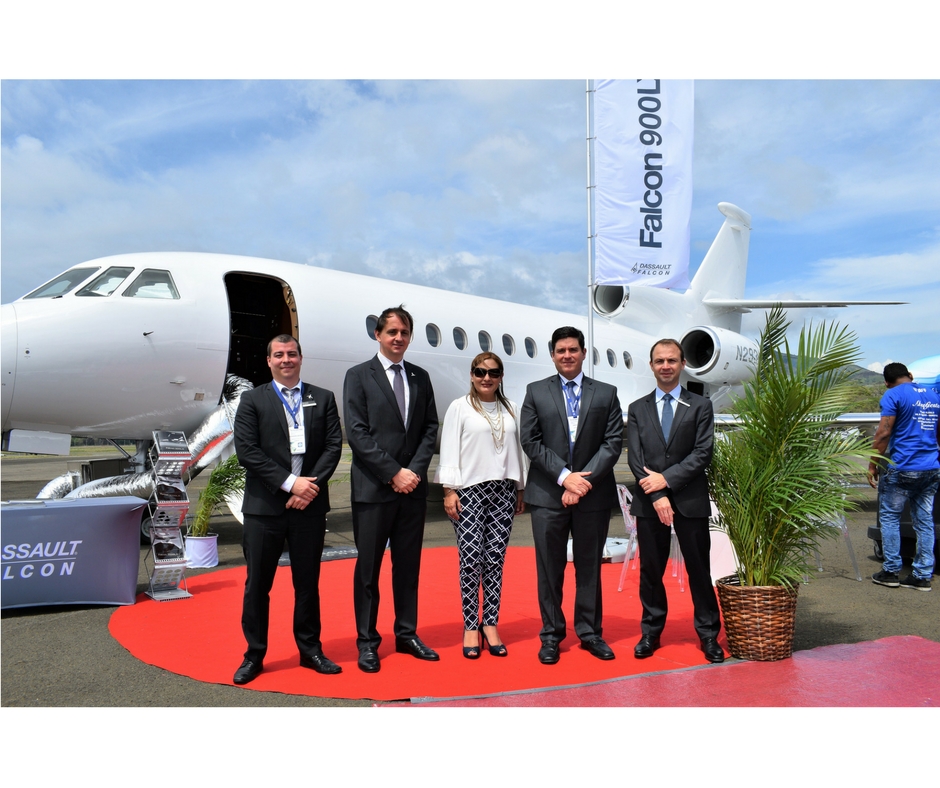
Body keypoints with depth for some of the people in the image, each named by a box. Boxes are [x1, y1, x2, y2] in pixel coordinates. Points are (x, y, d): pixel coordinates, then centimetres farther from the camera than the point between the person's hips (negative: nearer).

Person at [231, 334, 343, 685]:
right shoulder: (252, 400, 4)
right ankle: (254, 654, 21)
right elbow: (246, 450, -6)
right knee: (258, 584, 6)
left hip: (310, 505, 2)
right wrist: (289, 483, -13)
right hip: (264, 507, -1)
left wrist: (312, 485, -12)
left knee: (308, 581, 11)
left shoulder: (323, 399, 9)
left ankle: (310, 650, 25)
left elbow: (334, 445, 2)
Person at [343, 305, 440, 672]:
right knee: (368, 567, 5)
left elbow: (430, 428, 8)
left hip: (413, 486, 4)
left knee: (408, 563, 12)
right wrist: (394, 473, -14)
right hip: (373, 487, -4)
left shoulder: (420, 377, 11)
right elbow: (357, 433, -9)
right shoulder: (359, 376, -1)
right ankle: (367, 641, 17)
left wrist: (416, 469, -7)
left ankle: (406, 634, 25)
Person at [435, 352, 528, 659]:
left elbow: (519, 449, 13)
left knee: (496, 558, 5)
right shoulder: (459, 407, 2)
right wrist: (449, 490, -8)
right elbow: (449, 450, -2)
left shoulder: (511, 409, 11)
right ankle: (470, 627, 6)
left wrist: (521, 490, 12)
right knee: (470, 558, -3)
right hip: (469, 491, -3)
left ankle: (490, 624, 14)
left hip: (503, 491, 3)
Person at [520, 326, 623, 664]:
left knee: (589, 566, 10)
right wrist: (565, 477, -13)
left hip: (594, 494, 1)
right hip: (548, 494, 0)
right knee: (550, 567, 6)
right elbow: (531, 442, -2)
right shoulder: (536, 392, 5)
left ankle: (590, 632, 22)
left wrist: (584, 479, -13)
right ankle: (551, 634, 18)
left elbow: (613, 443, -1)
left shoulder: (606, 394, 7)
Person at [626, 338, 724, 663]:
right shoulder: (637, 409, 8)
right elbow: (635, 457, 0)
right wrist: (656, 496, -12)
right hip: (648, 502, 1)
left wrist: (667, 478, -15)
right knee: (650, 570, 9)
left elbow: (703, 452, -6)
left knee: (699, 569, 6)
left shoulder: (700, 406, 4)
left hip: (690, 500, -1)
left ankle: (709, 634, 19)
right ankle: (651, 632, 22)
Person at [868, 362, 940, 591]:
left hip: (903, 468, -6)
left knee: (889, 517, 4)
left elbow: (883, 434, -14)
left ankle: (891, 572, 7)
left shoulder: (893, 395, -8)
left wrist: (872, 465, -8)